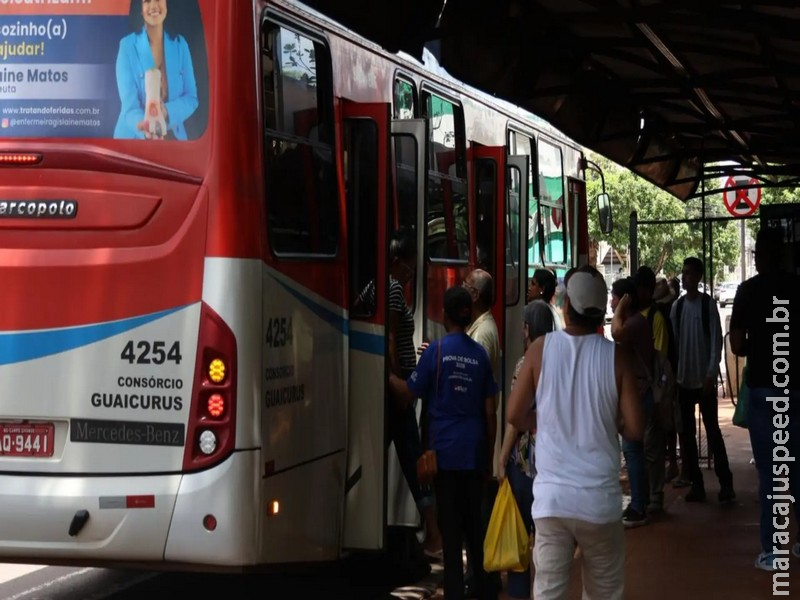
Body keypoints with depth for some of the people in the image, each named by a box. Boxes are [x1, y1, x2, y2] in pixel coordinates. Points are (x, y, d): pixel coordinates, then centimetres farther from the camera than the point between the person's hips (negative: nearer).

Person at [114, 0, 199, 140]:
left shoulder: (180, 44, 2)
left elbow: (191, 98, 1)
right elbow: (129, 104, -13)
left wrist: (167, 112, -19)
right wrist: (143, 124, -34)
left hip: (172, 135, 2)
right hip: (135, 137, -2)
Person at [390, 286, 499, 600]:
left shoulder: (436, 349, -6)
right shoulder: (480, 353, 3)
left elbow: (411, 391, 1)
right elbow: (490, 412, 5)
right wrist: (490, 456, 13)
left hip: (445, 450, -3)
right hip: (474, 450, 3)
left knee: (450, 525, 1)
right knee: (475, 522, 12)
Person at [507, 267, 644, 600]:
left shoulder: (541, 348, -3)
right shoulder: (618, 356, -5)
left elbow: (515, 415, 1)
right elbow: (635, 429, -5)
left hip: (551, 496, 0)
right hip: (600, 498, 0)